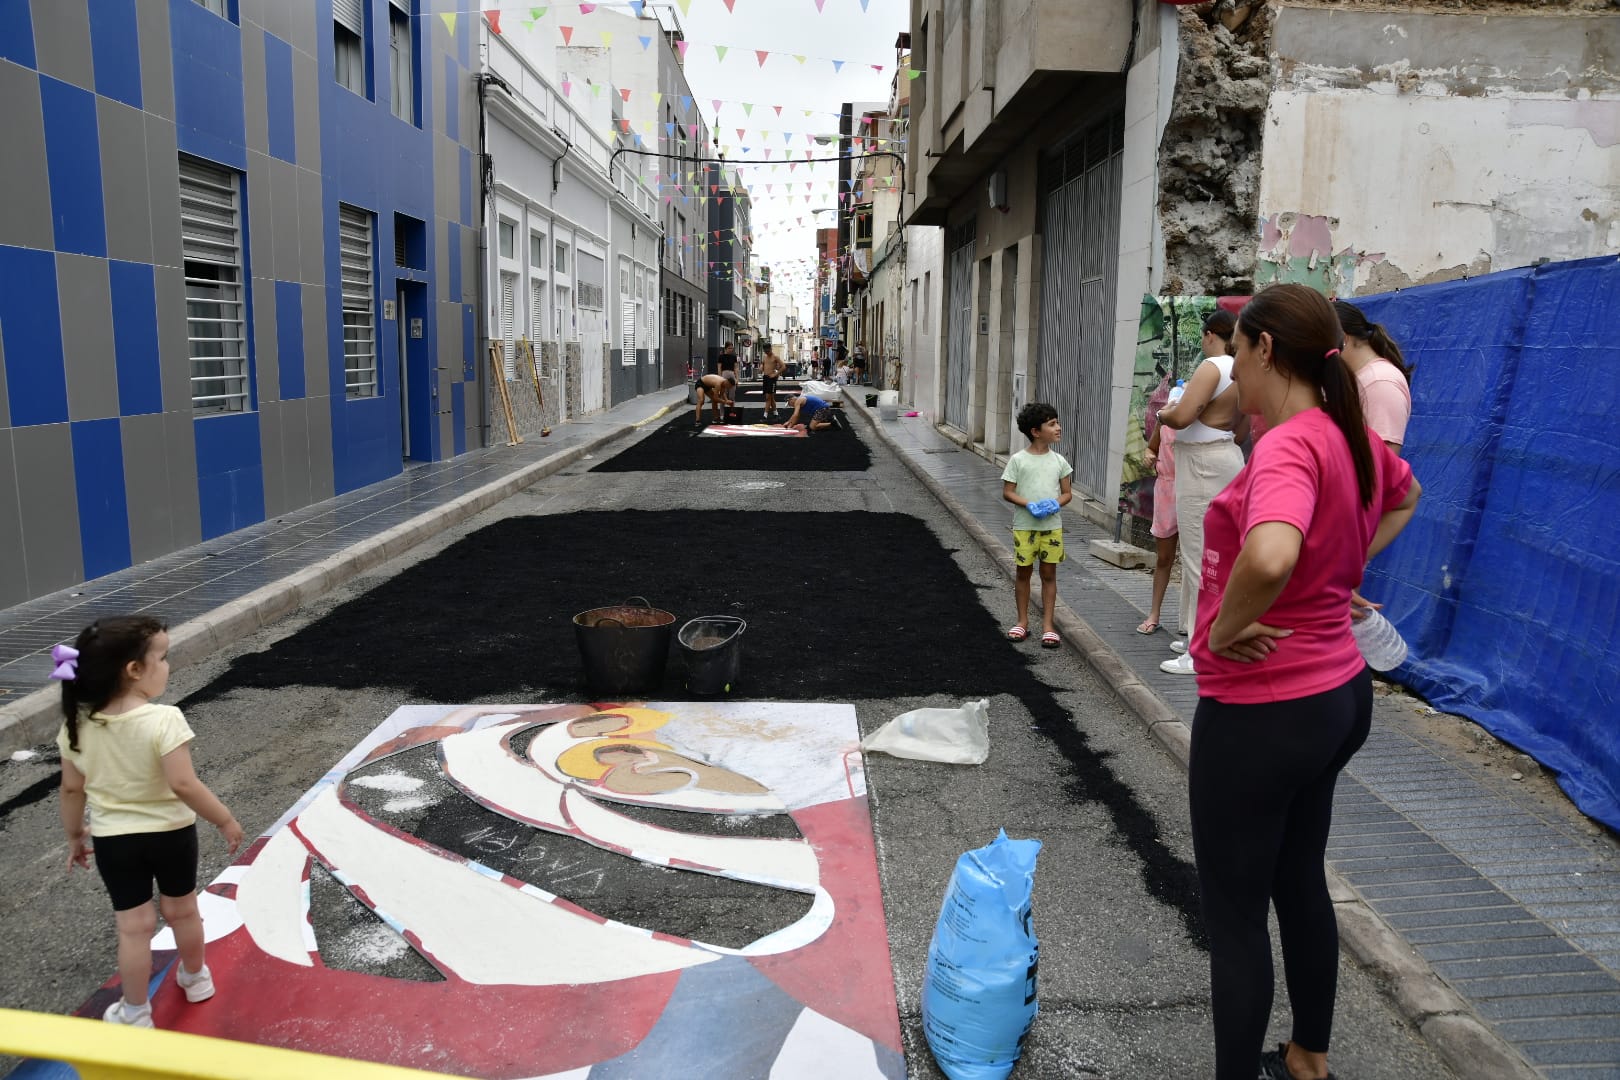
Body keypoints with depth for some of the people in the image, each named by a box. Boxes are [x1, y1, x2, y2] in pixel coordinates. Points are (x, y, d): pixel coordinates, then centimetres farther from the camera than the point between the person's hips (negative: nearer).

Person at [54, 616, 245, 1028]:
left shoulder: (77, 724, -10)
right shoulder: (163, 720, -26)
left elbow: (72, 789, -1)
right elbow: (183, 784, -28)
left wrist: (75, 835, 15)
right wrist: (225, 821, -16)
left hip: (113, 839, 2)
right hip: (171, 833, -2)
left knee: (134, 926, 13)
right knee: (182, 910, 20)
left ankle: (135, 1013, 23)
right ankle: (195, 978, 41)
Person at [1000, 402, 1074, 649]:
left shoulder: (1058, 461, 4)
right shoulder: (1018, 460, -5)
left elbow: (1067, 493, 8)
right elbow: (1007, 492, -4)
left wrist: (1055, 504, -13)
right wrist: (1030, 505, -18)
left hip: (1052, 526, 2)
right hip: (1024, 525, -2)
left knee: (1049, 573, 5)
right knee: (1024, 572, 7)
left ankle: (1048, 624, 12)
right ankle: (1023, 621, 20)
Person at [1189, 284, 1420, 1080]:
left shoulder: (1287, 447, -25)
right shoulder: (1351, 435, 3)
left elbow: (1269, 557, -45)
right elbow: (1404, 497, 26)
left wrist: (1223, 629, -26)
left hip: (1260, 712, -9)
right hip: (1338, 692, 9)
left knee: (1233, 915, 7)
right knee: (1300, 883, 25)